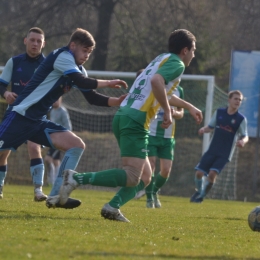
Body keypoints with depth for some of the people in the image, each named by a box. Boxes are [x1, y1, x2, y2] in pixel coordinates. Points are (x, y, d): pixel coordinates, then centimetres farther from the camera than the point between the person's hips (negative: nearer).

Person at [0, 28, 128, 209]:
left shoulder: (78, 69, 14)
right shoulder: (62, 56, -12)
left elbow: (91, 97, 14)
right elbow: (81, 82, -23)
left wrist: (116, 101, 0)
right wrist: (107, 83, -12)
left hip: (39, 121, 9)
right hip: (21, 116, -9)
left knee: (77, 145, -4)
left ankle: (56, 196, -11)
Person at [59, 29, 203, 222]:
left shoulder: (162, 59, 26)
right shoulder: (176, 64, -2)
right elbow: (156, 81, -24)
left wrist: (189, 107, 55)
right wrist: (168, 111, -15)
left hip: (123, 116, 10)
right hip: (135, 120, -10)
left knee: (144, 177, 12)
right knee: (132, 177, -16)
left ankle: (113, 207, -6)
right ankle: (77, 178, -25)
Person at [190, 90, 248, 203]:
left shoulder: (241, 119, -4)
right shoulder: (219, 112, 4)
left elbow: (245, 136, -3)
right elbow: (210, 127, 13)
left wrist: (243, 141, -27)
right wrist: (204, 129, -10)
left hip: (225, 154, -3)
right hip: (212, 150, 3)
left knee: (212, 174, -19)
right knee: (199, 173, -3)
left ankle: (201, 196, 0)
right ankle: (199, 191, 27)